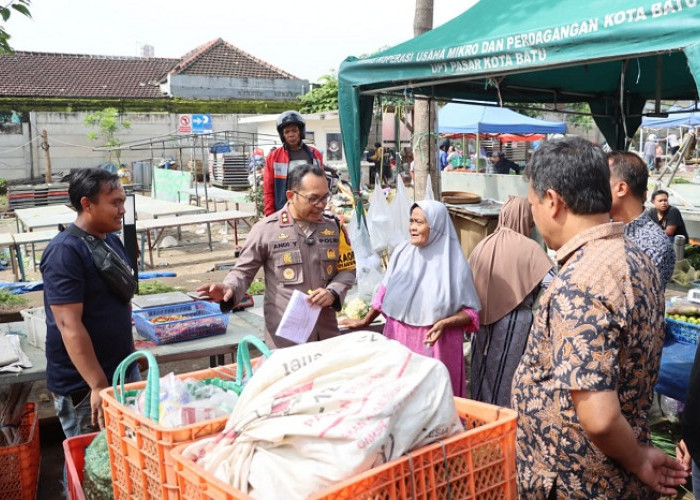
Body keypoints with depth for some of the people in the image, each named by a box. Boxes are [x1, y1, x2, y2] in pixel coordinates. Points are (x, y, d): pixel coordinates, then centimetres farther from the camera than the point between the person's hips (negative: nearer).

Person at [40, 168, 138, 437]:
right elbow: (69, 325, -24)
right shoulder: (64, 252, -19)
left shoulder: (112, 241, 7)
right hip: (82, 386, -8)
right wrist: (98, 385, -26)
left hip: (124, 371, 8)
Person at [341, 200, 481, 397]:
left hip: (434, 346, -3)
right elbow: (385, 293, 14)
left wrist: (444, 324, -22)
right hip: (398, 341, 3)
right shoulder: (402, 253, 0)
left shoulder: (454, 263, -10)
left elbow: (471, 311, -7)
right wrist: (366, 321, 20)